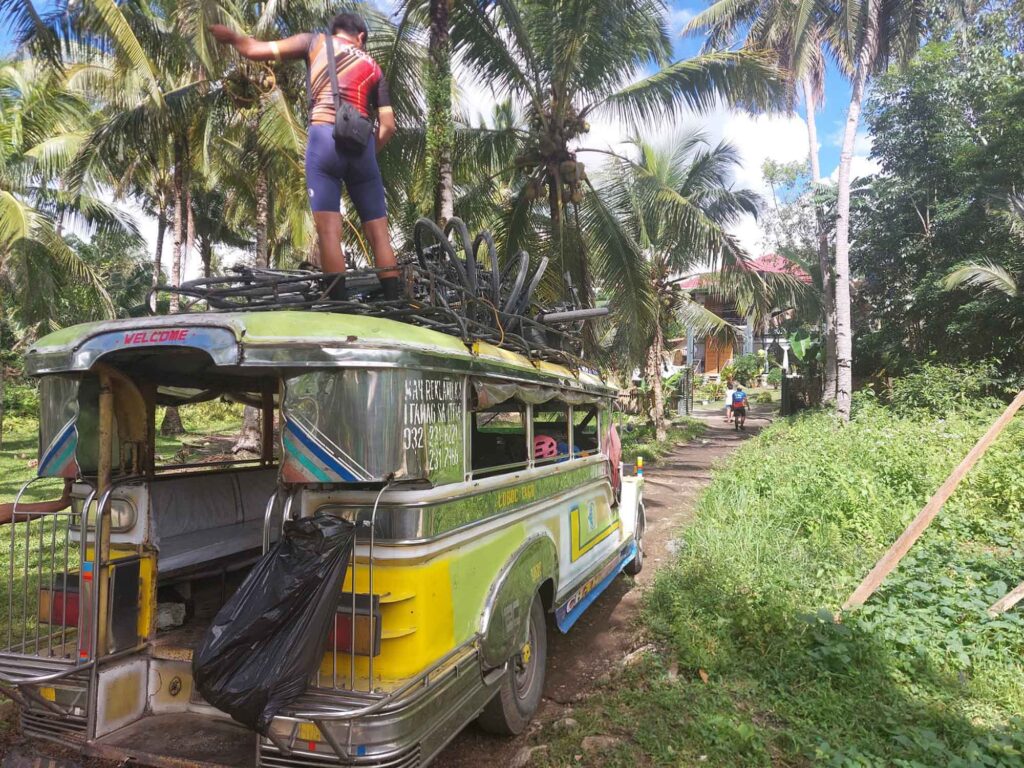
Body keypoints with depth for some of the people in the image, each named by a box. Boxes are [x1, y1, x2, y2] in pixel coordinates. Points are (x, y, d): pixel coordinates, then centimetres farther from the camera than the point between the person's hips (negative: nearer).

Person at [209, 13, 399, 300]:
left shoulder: (317, 41, 18)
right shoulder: (373, 66, 23)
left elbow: (256, 50, 15)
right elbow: (388, 126, 12)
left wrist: (230, 36, 34)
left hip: (324, 138, -2)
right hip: (362, 144, 2)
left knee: (329, 231, -7)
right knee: (379, 233, 3)